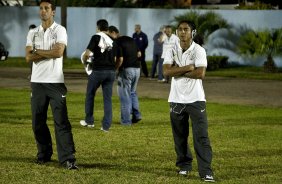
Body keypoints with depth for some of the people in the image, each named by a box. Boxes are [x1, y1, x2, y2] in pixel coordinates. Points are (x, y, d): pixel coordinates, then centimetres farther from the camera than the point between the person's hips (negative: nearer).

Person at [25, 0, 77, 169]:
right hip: (37, 81, 4)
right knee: (38, 121, 7)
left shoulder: (60, 30, 0)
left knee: (61, 121, -9)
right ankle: (44, 154, 21)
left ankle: (68, 158, -12)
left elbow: (59, 52, -16)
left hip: (55, 81, -4)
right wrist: (50, 53, -10)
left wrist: (37, 51, -6)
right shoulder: (33, 33, 11)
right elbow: (28, 57, -1)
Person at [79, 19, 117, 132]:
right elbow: (115, 59, 12)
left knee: (90, 95, 15)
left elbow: (87, 53, -13)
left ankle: (89, 121, 22)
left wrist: (84, 59, 8)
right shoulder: (112, 41, 11)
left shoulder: (96, 37, -5)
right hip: (111, 71, 4)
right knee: (107, 99, 6)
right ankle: (106, 125, 2)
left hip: (98, 71, -4)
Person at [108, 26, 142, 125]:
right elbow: (139, 54, 17)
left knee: (124, 94, 2)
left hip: (126, 69, -8)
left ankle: (126, 120, 4)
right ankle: (136, 114, 15)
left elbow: (120, 59, -19)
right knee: (132, 92, 23)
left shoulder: (117, 42, -12)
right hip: (137, 68, 8)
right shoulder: (130, 39, 12)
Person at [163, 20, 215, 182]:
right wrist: (188, 68, -17)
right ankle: (184, 165, 28)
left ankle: (206, 171, -12)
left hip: (195, 99, -3)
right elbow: (167, 71, -11)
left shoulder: (199, 51, -5)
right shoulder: (172, 51, 4)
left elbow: (201, 73, -18)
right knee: (179, 135, 11)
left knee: (201, 136, -9)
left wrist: (177, 71, -12)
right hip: (177, 99, 4)